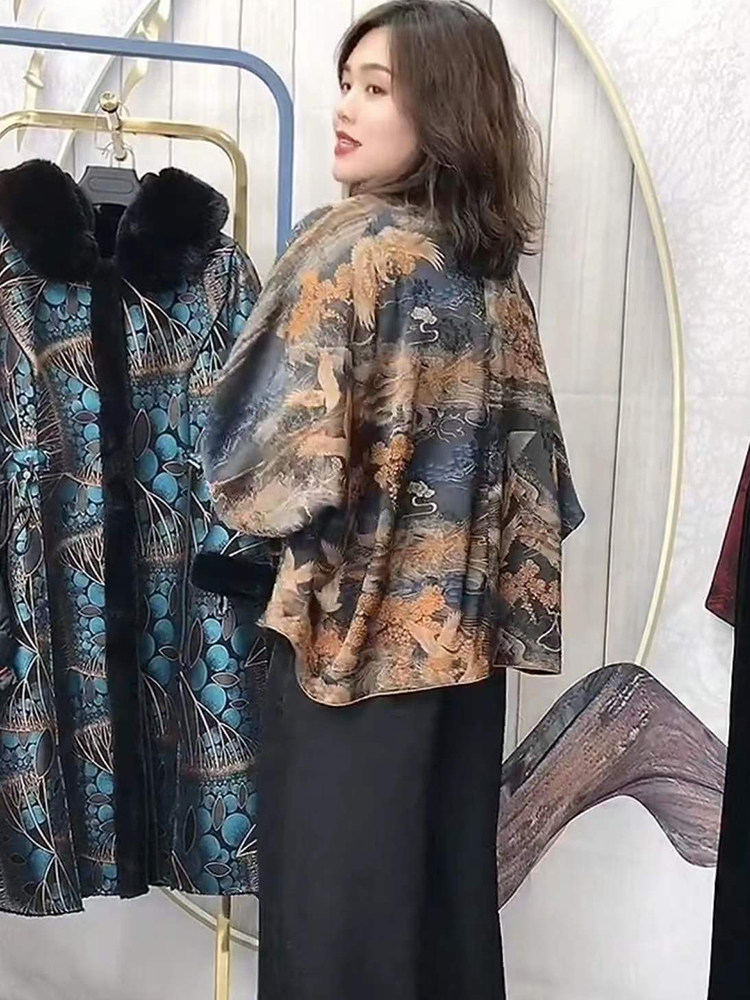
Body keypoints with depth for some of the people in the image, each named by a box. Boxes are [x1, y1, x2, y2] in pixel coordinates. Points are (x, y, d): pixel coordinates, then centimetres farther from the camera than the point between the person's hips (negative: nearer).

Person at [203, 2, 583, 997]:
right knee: (448, 880, 18)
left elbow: (290, 456, -20)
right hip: (461, 631, 7)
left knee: (339, 890, 8)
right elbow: (527, 463, 9)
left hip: (354, 627, -7)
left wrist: (270, 504, 0)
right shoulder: (497, 269, 7)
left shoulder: (353, 244, -14)